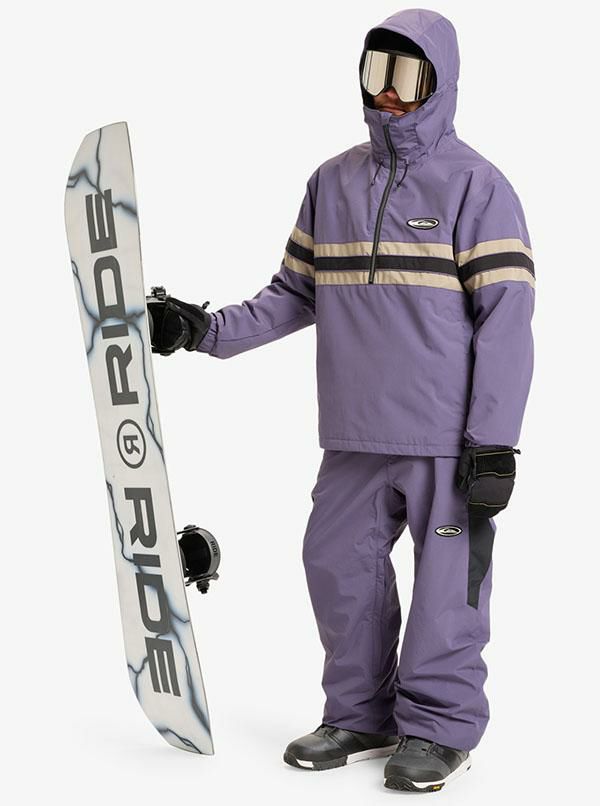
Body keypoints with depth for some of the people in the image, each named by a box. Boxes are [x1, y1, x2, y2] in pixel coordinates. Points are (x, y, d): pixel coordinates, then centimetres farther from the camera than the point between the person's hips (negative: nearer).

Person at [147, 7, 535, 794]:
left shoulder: (476, 186, -5)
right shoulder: (331, 183, 12)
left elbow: (505, 320, -9)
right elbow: (296, 293, 17)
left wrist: (494, 442, -14)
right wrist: (209, 329, 2)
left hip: (449, 435, -5)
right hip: (356, 434, 6)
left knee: (447, 580, 1)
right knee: (338, 564, 9)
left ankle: (440, 728, 16)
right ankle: (362, 715, 25)